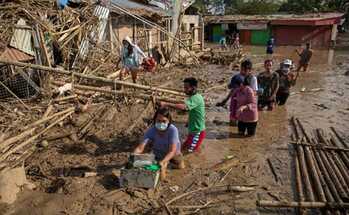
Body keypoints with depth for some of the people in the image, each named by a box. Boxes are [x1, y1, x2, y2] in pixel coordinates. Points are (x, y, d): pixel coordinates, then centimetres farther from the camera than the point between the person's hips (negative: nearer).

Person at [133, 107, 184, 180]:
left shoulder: (173, 130, -37)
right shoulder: (151, 130, -31)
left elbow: (172, 151, -41)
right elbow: (140, 148, -34)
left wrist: (163, 162, -58)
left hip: (173, 152, 0)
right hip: (159, 154, 0)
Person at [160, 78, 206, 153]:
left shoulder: (196, 98, -25)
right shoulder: (194, 97, 9)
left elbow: (183, 107, -41)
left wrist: (166, 104, -44)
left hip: (197, 131, -10)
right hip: (194, 129, 10)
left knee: (188, 151, -5)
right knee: (185, 147, 18)